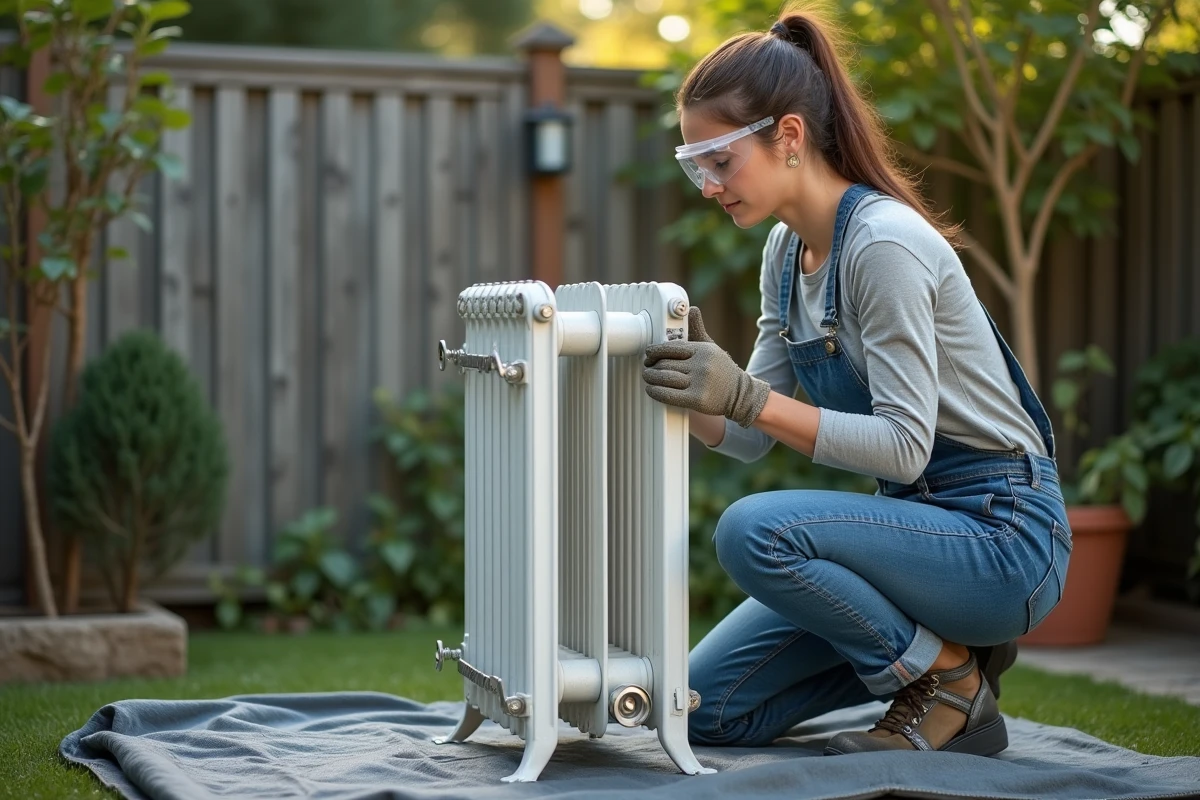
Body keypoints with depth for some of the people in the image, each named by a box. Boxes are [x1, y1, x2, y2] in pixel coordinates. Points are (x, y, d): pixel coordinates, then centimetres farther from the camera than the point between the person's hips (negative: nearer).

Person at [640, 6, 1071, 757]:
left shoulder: (882, 243, -21)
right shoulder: (787, 251, 6)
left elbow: (906, 445, -25)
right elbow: (751, 436, 6)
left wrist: (750, 397, -31)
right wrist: (698, 391, -14)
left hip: (1000, 533, -8)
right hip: (918, 522, 8)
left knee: (755, 531, -31)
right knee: (710, 707, 1)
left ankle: (947, 676, -8)